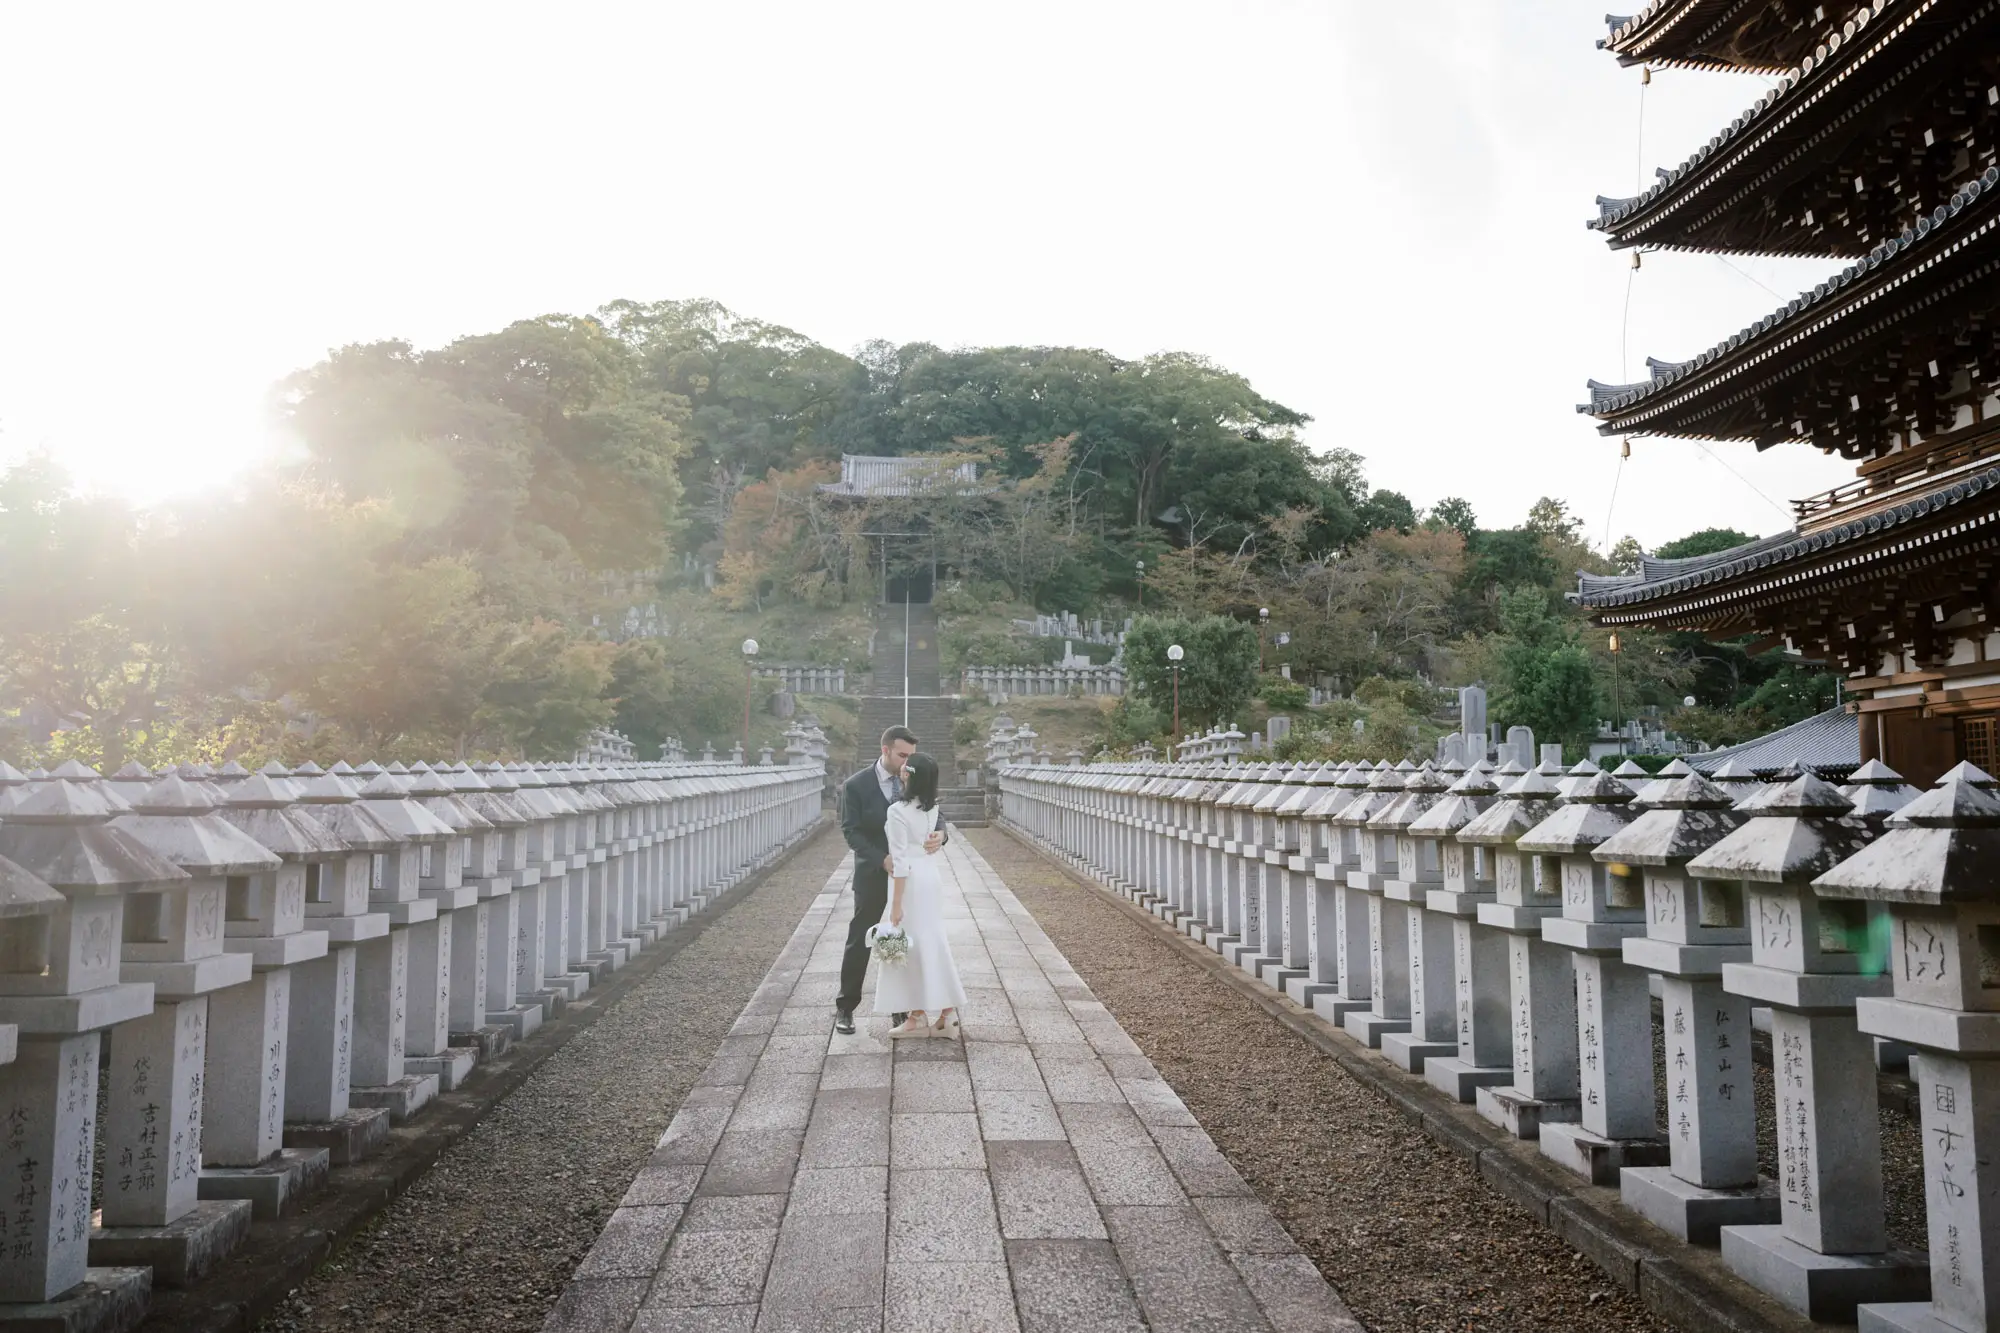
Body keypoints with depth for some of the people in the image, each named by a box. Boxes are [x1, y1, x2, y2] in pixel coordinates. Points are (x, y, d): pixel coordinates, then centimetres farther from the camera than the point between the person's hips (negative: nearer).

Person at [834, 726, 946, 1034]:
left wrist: (940, 834, -27)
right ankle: (845, 1007, 16)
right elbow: (850, 830, -12)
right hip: (873, 874, -3)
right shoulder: (856, 785, -10)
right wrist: (882, 860, -24)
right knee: (859, 941, 4)